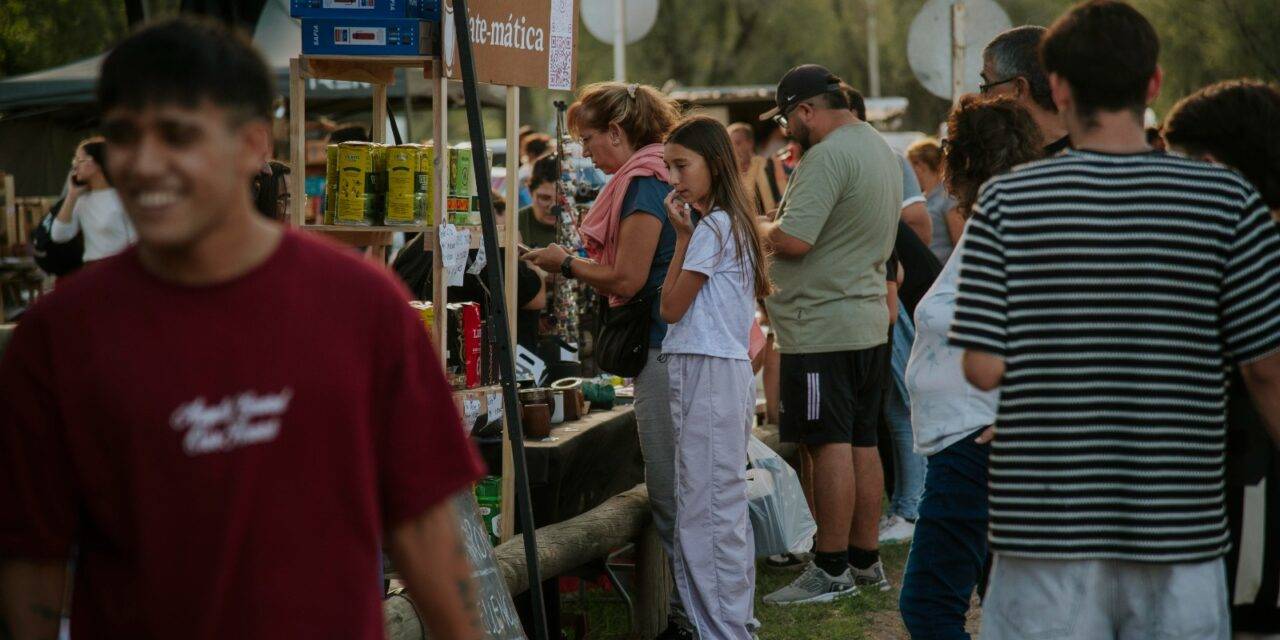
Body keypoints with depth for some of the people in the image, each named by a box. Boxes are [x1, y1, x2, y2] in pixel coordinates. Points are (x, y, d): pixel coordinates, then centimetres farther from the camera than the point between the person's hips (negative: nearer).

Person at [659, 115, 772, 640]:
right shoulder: (732, 224, 17)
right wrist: (687, 234, 11)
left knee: (704, 513, -8)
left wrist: (682, 236, -6)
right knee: (726, 509, 14)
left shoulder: (712, 228, -12)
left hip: (707, 375, -10)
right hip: (731, 372, 11)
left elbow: (671, 307, -9)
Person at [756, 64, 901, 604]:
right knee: (862, 444, 13)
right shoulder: (881, 149, 15)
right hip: (870, 320, 10)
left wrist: (761, 227, -3)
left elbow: (794, 240, -23)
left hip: (825, 327, -10)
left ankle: (831, 569, -2)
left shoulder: (828, 156, -17)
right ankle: (865, 560, 18)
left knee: (831, 445, -6)